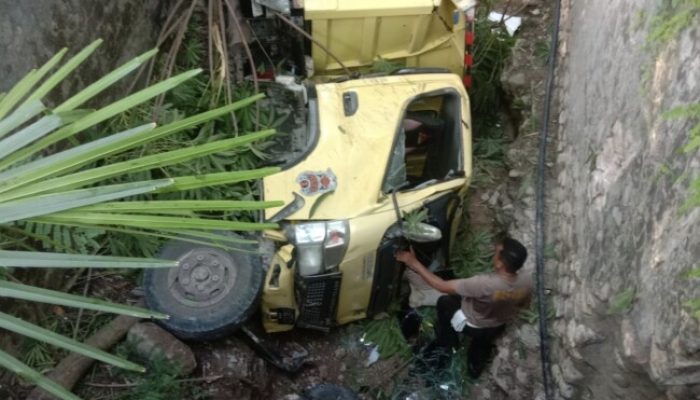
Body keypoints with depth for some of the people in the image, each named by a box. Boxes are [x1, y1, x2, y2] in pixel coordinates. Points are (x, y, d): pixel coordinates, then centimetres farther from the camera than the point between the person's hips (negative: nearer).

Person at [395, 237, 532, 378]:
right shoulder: (526, 280, -27)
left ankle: (445, 345, 37)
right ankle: (476, 367, 58)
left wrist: (414, 263, -29)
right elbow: (524, 304, -3)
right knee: (483, 339, 36)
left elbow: (442, 286, -35)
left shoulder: (485, 284, -44)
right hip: (498, 328, 4)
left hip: (472, 326, -4)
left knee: (445, 302, 22)